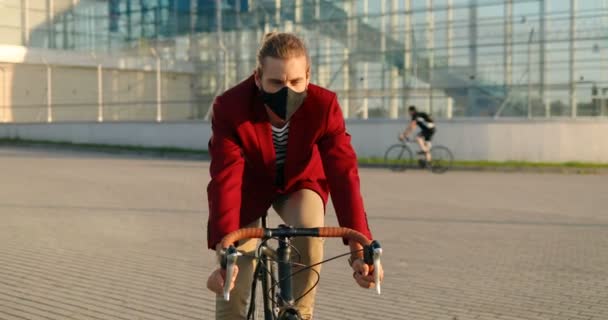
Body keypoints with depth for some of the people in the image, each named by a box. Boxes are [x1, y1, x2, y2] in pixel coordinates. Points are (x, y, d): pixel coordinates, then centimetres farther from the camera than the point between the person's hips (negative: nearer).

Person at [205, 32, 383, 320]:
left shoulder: (324, 105, -30)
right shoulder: (230, 108, -34)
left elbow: (343, 174, -35)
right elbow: (225, 181, -39)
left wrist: (360, 248, -45)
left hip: (299, 182, 1)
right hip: (250, 186, 0)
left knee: (310, 228, -32)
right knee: (232, 288, -8)